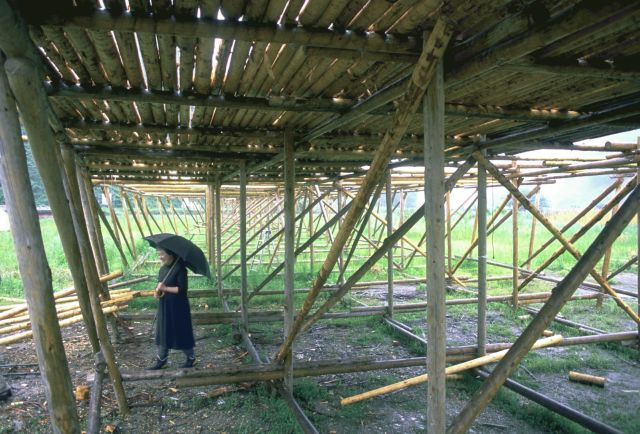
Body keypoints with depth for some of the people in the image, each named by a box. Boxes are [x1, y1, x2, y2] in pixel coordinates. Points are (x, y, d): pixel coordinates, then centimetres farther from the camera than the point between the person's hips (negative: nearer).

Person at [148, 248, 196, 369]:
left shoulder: (179, 268, -17)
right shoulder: (163, 269, 7)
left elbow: (183, 289, -20)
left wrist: (165, 288, -21)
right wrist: (157, 291, -5)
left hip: (178, 307, -7)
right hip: (164, 307, 7)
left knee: (182, 333, 4)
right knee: (163, 333, 12)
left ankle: (191, 358, 23)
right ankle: (161, 361, 24)